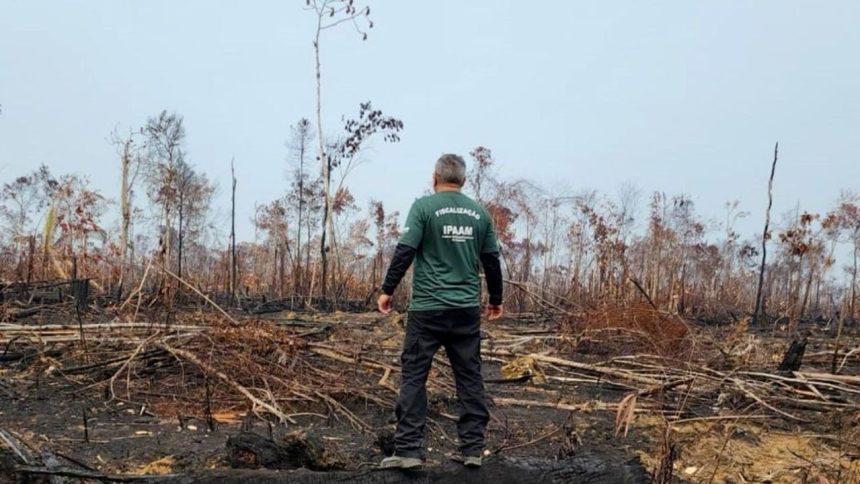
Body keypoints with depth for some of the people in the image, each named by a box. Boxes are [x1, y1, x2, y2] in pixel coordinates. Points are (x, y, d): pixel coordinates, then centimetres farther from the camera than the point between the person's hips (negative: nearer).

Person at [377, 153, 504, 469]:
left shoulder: (424, 206, -4)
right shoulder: (479, 212, 8)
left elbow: (405, 251, -10)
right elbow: (491, 260, 12)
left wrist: (387, 290, -2)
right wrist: (496, 299, 24)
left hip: (428, 308, -4)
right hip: (467, 309, 4)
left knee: (414, 376, 1)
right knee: (469, 378, 9)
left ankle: (408, 450, -2)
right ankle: (473, 449, 12)